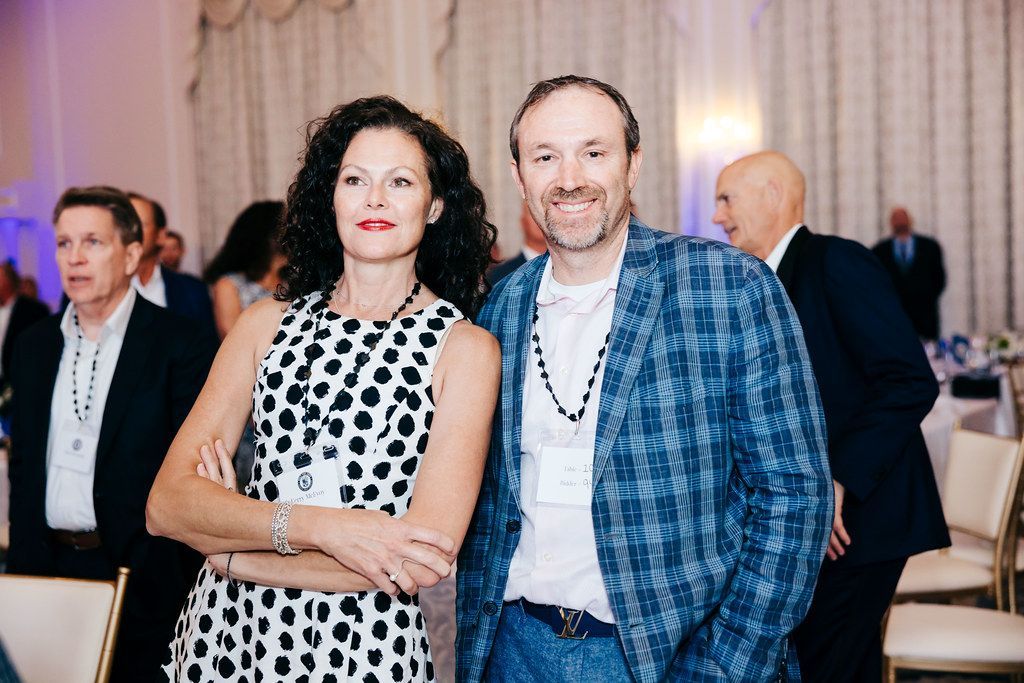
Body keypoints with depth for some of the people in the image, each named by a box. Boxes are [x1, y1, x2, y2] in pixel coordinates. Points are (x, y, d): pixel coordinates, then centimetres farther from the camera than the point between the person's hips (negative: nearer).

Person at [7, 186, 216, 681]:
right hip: (50, 566, 5)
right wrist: (21, 562, 8)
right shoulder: (34, 345, 9)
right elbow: (24, 465, 13)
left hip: (143, 580, -4)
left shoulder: (179, 346, -9)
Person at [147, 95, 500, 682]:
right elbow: (168, 502, -7)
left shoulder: (464, 348, -9)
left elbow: (427, 554, -18)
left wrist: (229, 549, -12)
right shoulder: (266, 325, 0)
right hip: (226, 634, 3)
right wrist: (321, 527, -23)